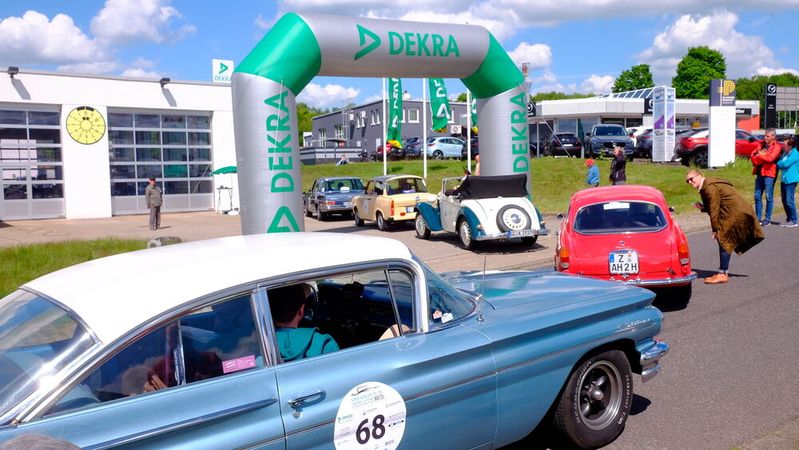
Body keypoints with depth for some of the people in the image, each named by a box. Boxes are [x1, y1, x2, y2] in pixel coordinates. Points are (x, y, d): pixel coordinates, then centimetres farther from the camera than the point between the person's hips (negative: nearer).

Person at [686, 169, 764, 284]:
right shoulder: (705, 187, 16)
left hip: (735, 213, -10)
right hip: (738, 211, 10)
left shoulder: (709, 187, -16)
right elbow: (712, 207, 18)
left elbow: (714, 209, -19)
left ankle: (722, 274, -6)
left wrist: (715, 229, -17)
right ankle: (723, 273, 15)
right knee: (726, 242, 11)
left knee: (724, 240, -8)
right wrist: (702, 207, -2)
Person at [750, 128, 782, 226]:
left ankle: (767, 219, 3)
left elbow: (771, 158, -18)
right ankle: (758, 218, 14)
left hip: (769, 174, -6)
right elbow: (753, 155, 8)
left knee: (769, 197, -3)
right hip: (759, 173, 7)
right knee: (757, 196, 7)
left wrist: (759, 156, -5)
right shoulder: (762, 145, 16)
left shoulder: (776, 146, -3)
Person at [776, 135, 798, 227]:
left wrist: (778, 163, 0)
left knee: (789, 201, -8)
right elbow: (780, 161, 17)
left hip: (791, 180, -8)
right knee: (784, 201, 10)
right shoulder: (785, 153, 14)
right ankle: (788, 220, 20)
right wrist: (779, 164, -4)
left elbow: (785, 164, -17)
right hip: (784, 179, 8)